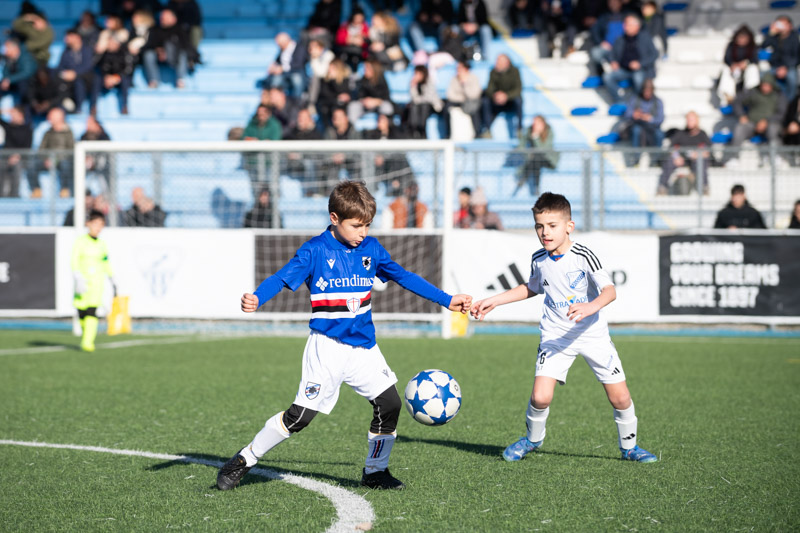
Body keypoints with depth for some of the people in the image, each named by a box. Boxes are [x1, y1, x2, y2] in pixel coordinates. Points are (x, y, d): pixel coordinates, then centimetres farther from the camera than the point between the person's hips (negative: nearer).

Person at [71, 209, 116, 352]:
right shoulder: (80, 241, -2)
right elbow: (74, 262, -9)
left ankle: (87, 342, -17)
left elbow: (106, 265, 19)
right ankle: (85, 332, 33)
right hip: (83, 281, -1)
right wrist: (78, 280, -20)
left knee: (92, 312, -14)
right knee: (82, 312, 4)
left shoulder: (102, 245, 8)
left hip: (97, 282, 1)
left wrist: (113, 282, 22)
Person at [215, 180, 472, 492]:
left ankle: (375, 471, 18)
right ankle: (245, 460, 5)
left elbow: (403, 277, 16)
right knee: (302, 414, -9)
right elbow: (282, 278, -19)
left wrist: (447, 301, 17)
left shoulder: (370, 249, 6)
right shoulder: (315, 251, -10)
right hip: (328, 346, -5)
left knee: (389, 403, -1)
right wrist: (255, 299, -39)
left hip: (364, 346, 5)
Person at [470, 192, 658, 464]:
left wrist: (590, 307, -45)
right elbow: (531, 288, 22)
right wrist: (493, 301, 19)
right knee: (540, 397, -14)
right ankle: (533, 439, 17)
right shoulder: (538, 260, 0)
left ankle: (629, 446, 24)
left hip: (593, 333, -2)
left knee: (620, 398, -2)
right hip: (555, 336, 2)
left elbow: (610, 291, -25)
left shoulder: (583, 256, -16)